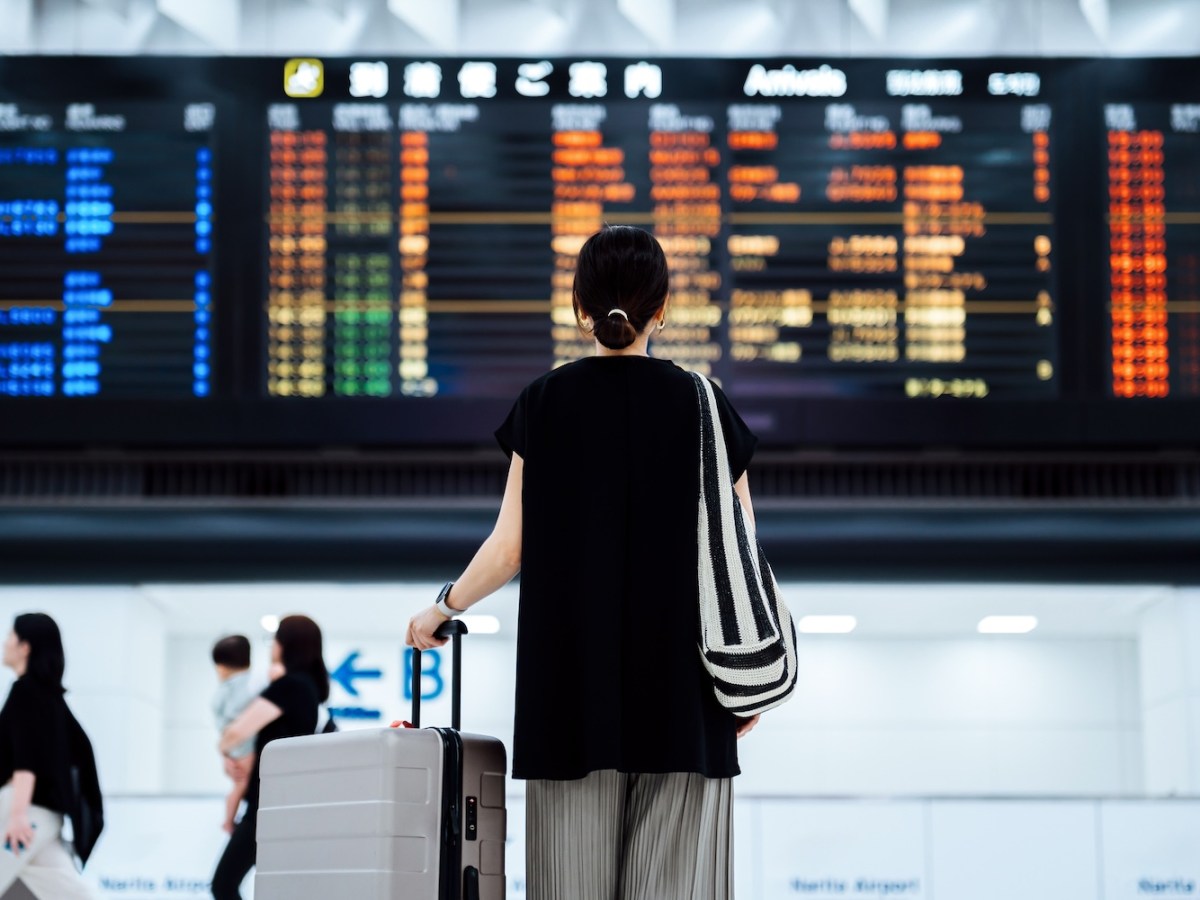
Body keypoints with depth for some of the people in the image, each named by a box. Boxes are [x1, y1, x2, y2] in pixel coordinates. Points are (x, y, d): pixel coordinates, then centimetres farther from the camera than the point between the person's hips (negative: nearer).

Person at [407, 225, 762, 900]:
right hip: (681, 690, 0)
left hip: (574, 680, 1)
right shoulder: (703, 405, 2)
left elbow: (512, 547, 1)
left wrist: (443, 608, 16)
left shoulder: (547, 402, 2)